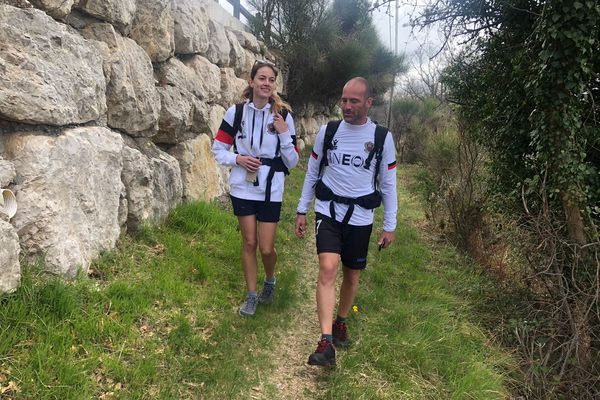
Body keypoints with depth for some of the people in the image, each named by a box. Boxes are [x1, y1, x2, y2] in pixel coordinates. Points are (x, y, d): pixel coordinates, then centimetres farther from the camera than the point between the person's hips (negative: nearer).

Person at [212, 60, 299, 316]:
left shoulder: (283, 115, -4)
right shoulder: (236, 112, -2)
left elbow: (292, 162, -3)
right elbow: (218, 149, 5)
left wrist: (284, 134, -17)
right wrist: (238, 159, -14)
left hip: (271, 190, -1)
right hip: (242, 187, 1)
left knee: (266, 248, 1)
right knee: (249, 242, 9)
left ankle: (270, 281, 35)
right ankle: (251, 295, 27)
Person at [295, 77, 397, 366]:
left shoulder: (382, 137, -3)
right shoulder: (327, 131, 0)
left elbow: (388, 184, 3)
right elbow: (312, 174, 9)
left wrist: (390, 226, 3)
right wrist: (301, 211, 8)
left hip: (360, 217, 1)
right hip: (328, 211, 0)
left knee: (352, 276, 11)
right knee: (328, 268, -18)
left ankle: (341, 322, 37)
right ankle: (326, 343, -17)